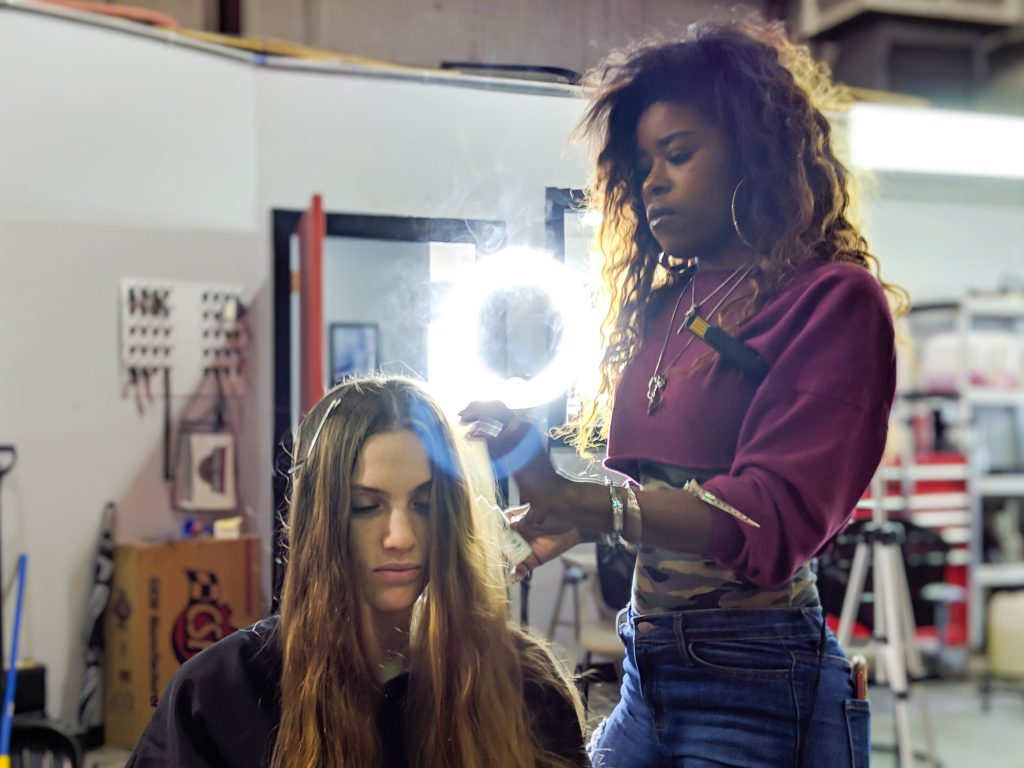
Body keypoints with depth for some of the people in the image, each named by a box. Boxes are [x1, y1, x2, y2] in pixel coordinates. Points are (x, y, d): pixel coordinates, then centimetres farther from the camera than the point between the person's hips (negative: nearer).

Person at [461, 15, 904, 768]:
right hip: (647, 672, 6)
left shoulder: (833, 301, -9)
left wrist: (574, 500, -30)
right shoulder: (659, 303, 9)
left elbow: (772, 517, -20)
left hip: (757, 681, -5)